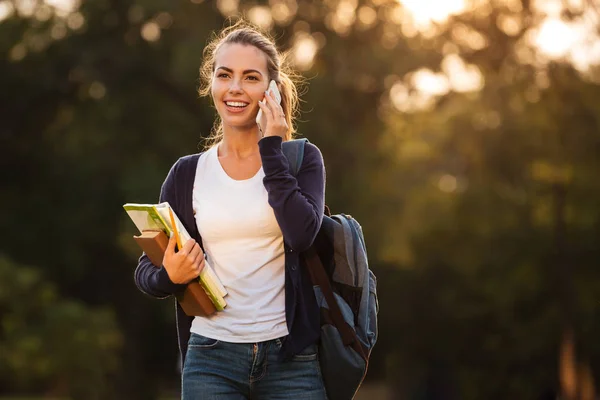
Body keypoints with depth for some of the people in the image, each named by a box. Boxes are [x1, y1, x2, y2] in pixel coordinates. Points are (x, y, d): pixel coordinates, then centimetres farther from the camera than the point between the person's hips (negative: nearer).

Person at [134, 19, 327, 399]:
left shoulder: (300, 159, 2)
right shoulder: (187, 174, 6)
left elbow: (302, 233, -17)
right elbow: (147, 272, 8)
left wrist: (270, 150, -10)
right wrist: (169, 277, -14)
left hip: (289, 357, -1)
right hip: (212, 358, 1)